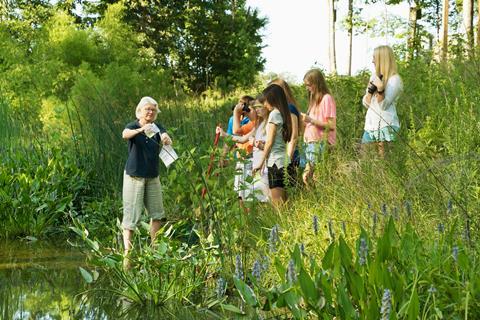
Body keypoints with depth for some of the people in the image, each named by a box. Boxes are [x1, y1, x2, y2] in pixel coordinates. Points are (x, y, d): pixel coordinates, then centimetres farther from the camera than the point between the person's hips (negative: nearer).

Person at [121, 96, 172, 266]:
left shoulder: (157, 127, 3)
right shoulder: (132, 127, -8)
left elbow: (167, 138, -17)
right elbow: (125, 135, -32)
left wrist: (166, 139, -43)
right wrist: (141, 130, -53)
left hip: (153, 177, 5)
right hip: (134, 176, -5)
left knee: (157, 213, 8)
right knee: (131, 215, -8)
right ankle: (127, 253, -8)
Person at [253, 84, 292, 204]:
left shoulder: (274, 114, -8)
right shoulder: (284, 114, 15)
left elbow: (270, 141, -9)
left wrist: (261, 162, -4)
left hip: (275, 160, -8)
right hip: (284, 159, 8)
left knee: (277, 202, -9)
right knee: (283, 201, 6)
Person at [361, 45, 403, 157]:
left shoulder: (394, 79, -7)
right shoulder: (374, 76, 15)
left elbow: (384, 105, -13)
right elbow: (366, 103, 13)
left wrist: (380, 89, -27)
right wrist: (370, 91, -5)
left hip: (385, 126, -7)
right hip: (370, 124, 7)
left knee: (382, 156, -11)